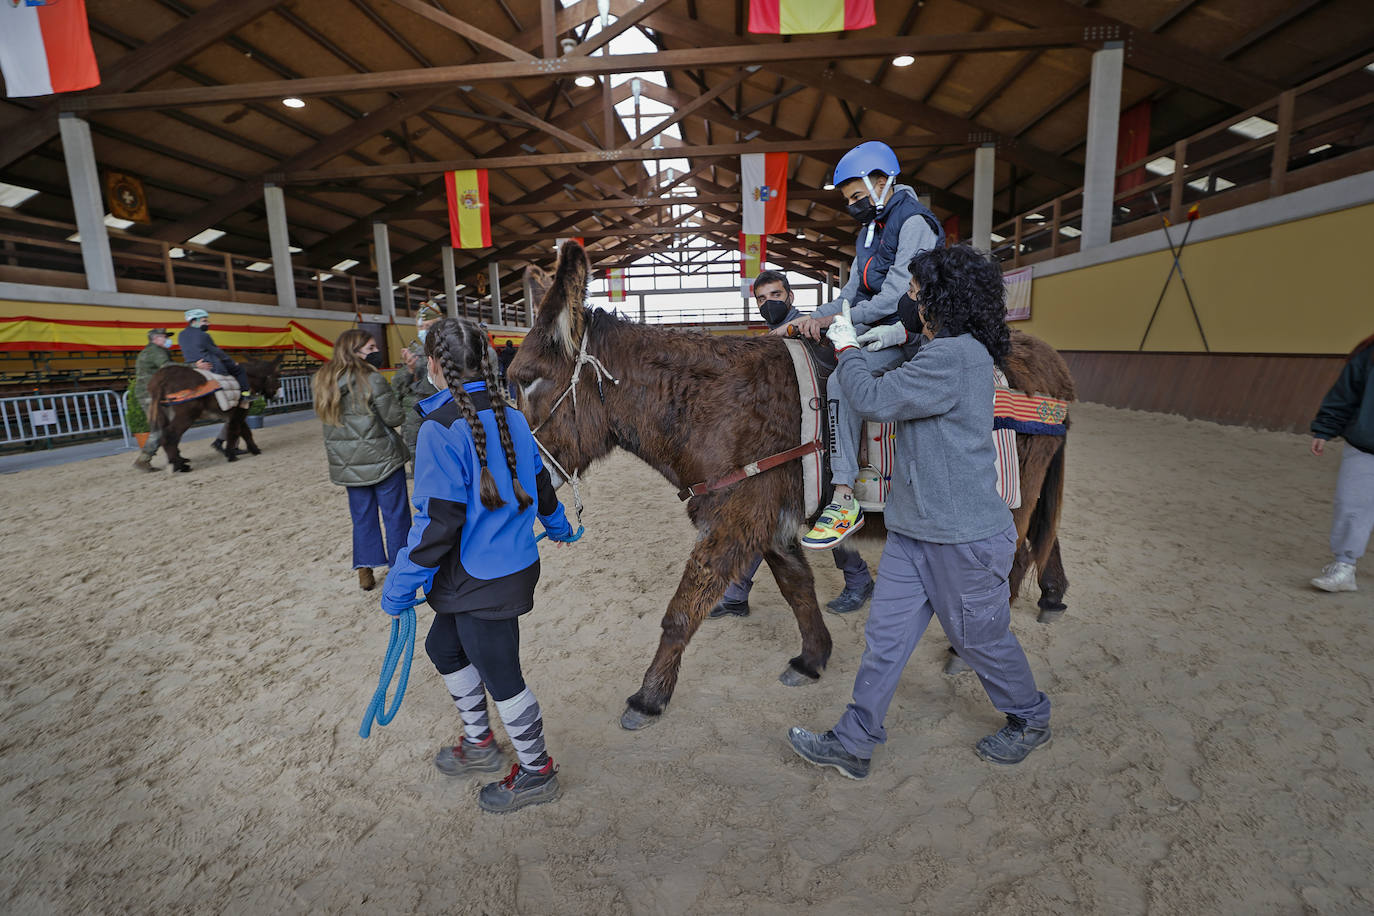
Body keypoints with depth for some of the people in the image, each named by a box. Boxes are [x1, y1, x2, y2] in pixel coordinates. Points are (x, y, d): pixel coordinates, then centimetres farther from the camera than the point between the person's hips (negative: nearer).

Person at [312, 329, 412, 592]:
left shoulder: (324, 381, 6)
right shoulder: (372, 379, -16)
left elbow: (330, 421, 13)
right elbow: (395, 417, -13)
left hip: (348, 463, 6)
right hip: (381, 459, -6)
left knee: (362, 516, 15)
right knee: (396, 515, 6)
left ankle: (365, 572, 20)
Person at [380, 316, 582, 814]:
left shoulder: (440, 429, -22)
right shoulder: (510, 416, 1)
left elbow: (439, 521, -23)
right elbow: (538, 481, 13)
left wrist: (401, 584, -10)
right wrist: (558, 525, 31)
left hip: (482, 580, -8)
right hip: (515, 562, 9)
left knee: (498, 672, 9)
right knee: (443, 645, 26)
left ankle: (536, 773, 31)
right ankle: (479, 742, 44)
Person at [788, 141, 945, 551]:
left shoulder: (914, 222, -10)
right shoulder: (869, 228, 19)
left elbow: (894, 295, -20)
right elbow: (852, 293, 16)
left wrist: (836, 319, -21)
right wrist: (816, 317, -2)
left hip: (905, 330, -10)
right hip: (871, 327, 10)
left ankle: (844, 501, -29)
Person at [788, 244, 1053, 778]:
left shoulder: (953, 357, -22)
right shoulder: (946, 352, 10)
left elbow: (874, 400, -24)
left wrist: (846, 348, -8)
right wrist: (848, 339, 16)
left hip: (963, 538, -9)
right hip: (915, 532, 9)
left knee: (980, 639, 14)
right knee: (885, 637, 10)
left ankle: (1031, 721, 43)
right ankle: (853, 744, 21)